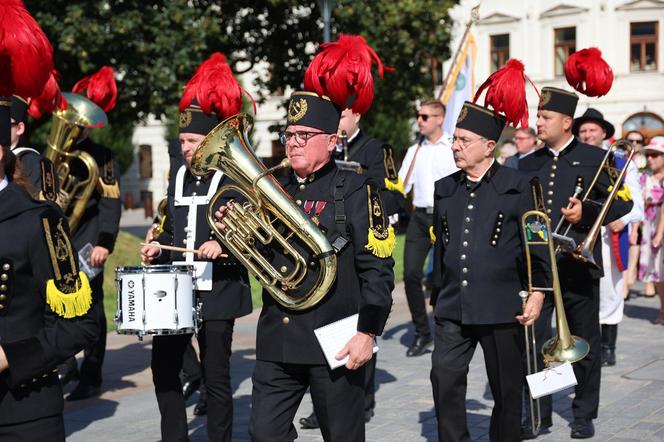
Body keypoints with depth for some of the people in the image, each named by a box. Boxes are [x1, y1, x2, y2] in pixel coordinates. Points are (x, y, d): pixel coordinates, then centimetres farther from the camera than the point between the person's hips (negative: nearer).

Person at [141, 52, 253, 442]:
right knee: (164, 367, 7)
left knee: (216, 377, 3)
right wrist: (158, 248, 2)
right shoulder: (179, 175, 11)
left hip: (217, 293, -6)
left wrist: (223, 244, -27)